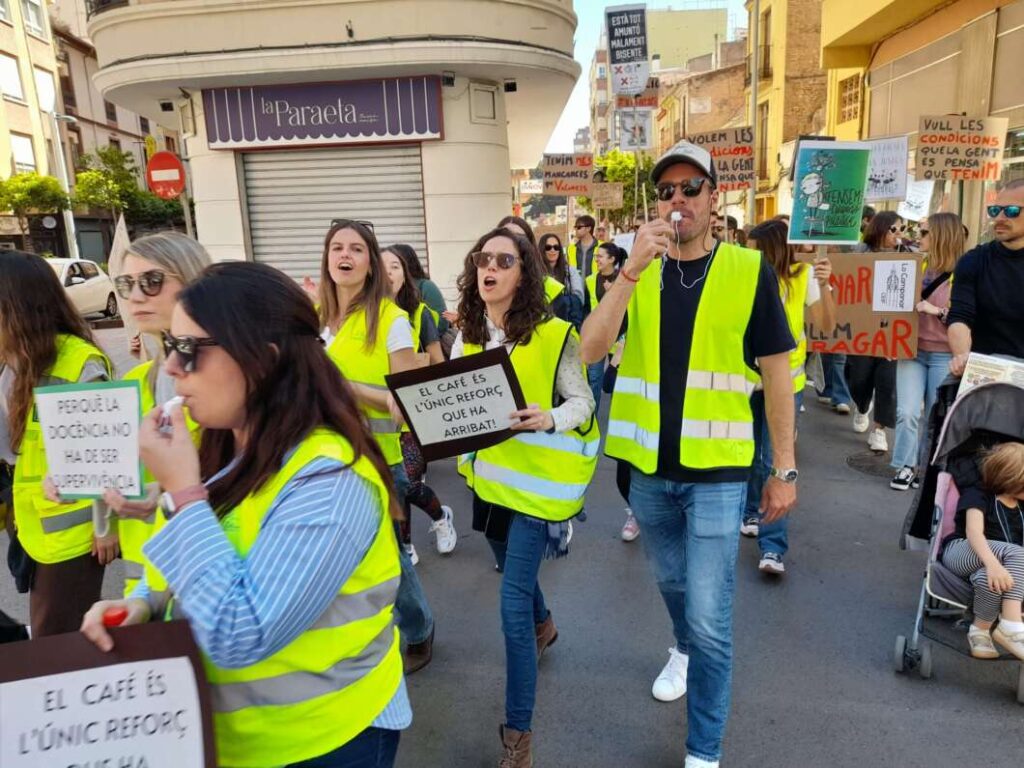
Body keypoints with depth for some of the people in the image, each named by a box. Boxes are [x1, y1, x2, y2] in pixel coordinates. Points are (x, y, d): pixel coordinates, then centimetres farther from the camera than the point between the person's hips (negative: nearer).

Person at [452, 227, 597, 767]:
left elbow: (582, 402, -12)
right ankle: (543, 624, 60)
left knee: (512, 602, -7)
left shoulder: (554, 334, -14)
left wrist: (550, 419, -32)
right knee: (512, 569, 26)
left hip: (537, 477, -6)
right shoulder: (466, 337, 2)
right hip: (487, 473, 6)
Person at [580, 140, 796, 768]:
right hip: (649, 468, 3)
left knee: (711, 619, 0)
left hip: (718, 471, -3)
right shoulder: (635, 273, 0)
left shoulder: (751, 271, -6)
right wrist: (635, 266, -26)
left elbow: (777, 374, -2)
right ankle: (684, 651, 56)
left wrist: (785, 469, -1)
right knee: (673, 583, 24)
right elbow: (591, 349, -16)